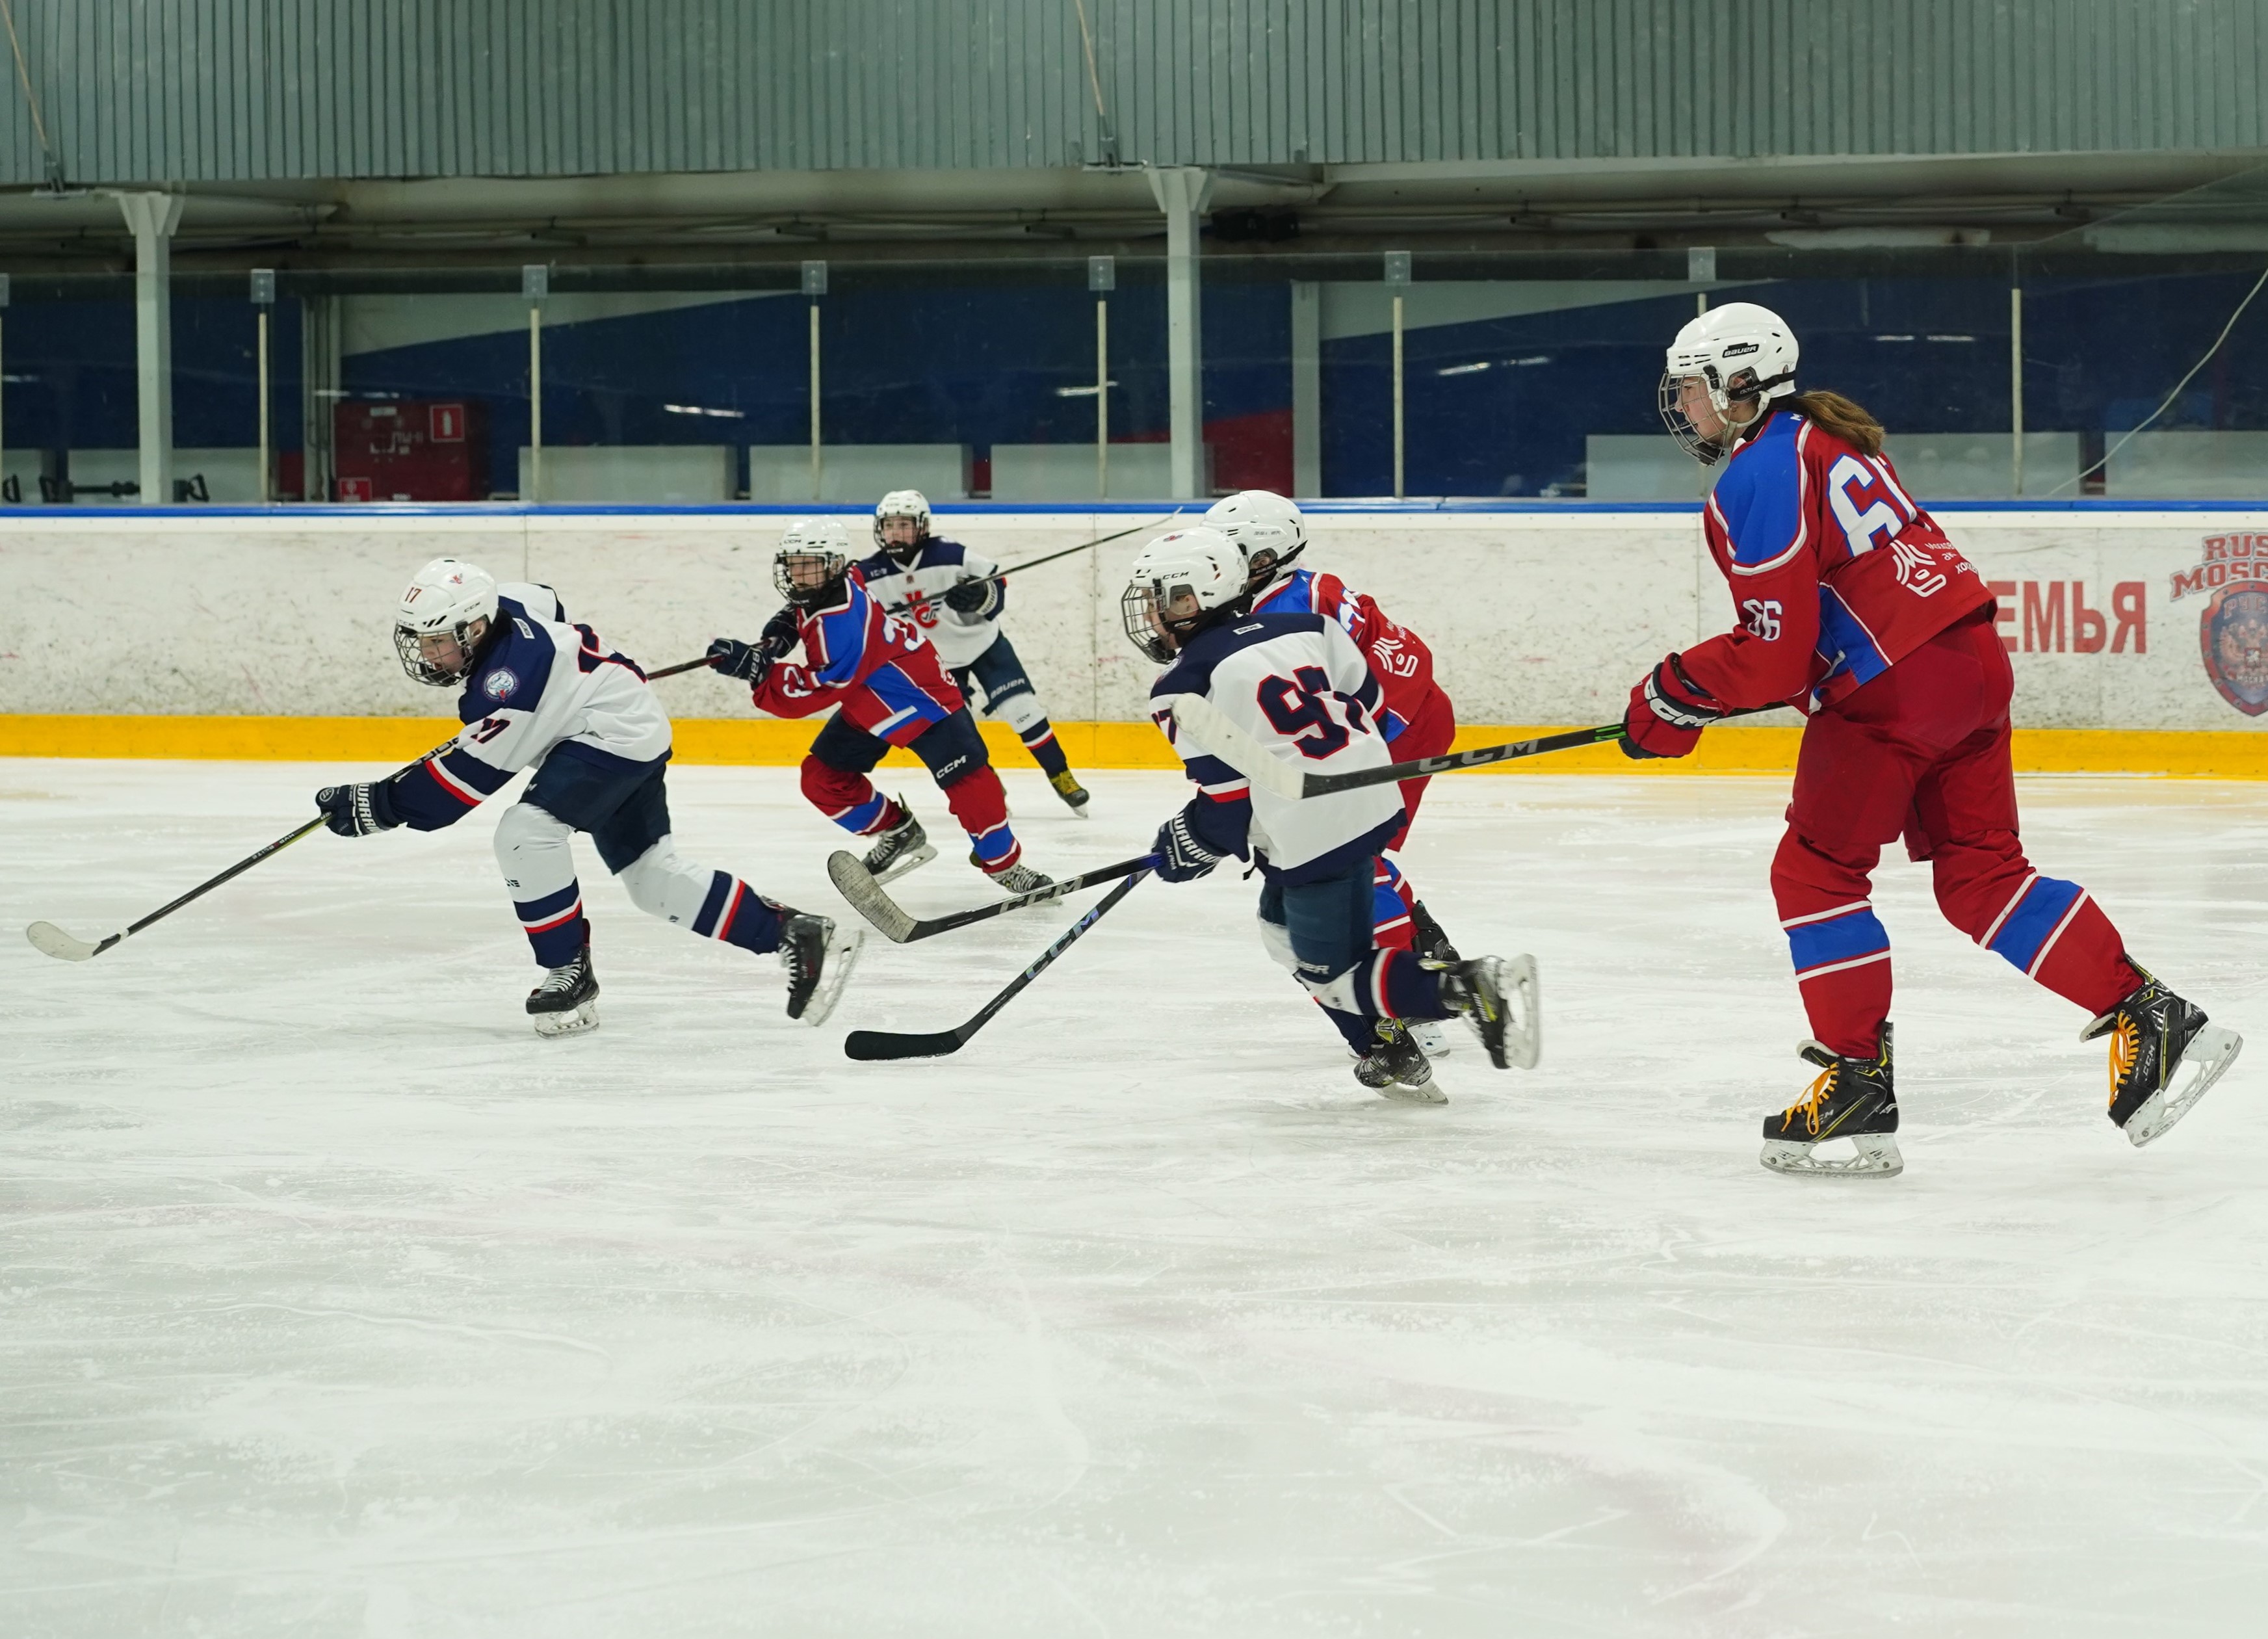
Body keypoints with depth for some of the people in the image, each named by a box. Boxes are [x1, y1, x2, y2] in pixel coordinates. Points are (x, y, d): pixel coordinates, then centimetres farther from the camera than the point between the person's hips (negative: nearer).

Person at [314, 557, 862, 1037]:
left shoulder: (509, 674, -30)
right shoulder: (499, 608, -5)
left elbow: (473, 775, -29)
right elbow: (547, 604, 19)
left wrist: (380, 804, -29)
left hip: (619, 735, -11)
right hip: (631, 732, 11)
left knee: (526, 831, -25)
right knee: (652, 876, 13)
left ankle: (570, 974, -12)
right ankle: (796, 935, 16)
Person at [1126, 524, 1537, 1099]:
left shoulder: (1184, 686, -10)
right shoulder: (1300, 626, 9)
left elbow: (1228, 798, -12)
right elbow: (1365, 697, 15)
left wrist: (1189, 844, 6)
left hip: (1311, 831, -9)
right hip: (1372, 802, 9)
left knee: (1335, 973, 3)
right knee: (1284, 926, 26)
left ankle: (1472, 987, -16)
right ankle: (1387, 1053, 24)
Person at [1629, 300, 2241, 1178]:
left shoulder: (1754, 482, -11)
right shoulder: (1822, 436, 19)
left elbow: (1776, 656, -16)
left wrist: (1674, 694, -3)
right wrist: (1699, 686, 22)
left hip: (1895, 687, -9)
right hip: (1973, 657, 9)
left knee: (1815, 871, 3)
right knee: (1980, 873, 13)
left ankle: (1857, 1085, 2)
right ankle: (2151, 1019, 8)